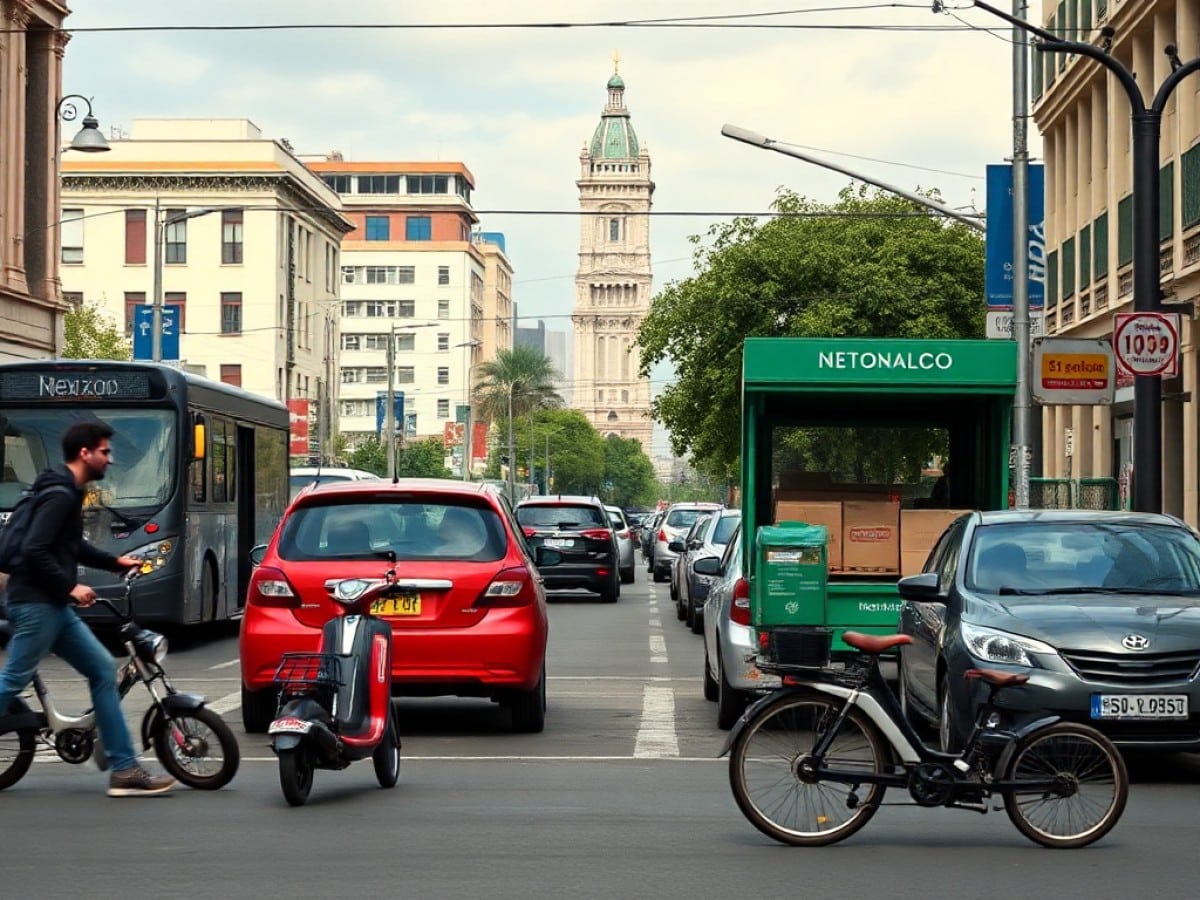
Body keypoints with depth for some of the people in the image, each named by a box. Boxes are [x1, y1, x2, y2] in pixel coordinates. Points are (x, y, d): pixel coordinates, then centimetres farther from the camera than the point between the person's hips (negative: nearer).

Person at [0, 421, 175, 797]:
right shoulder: (60, 495, -16)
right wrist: (70, 587, -19)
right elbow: (34, 550, -24)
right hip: (36, 604, -10)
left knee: (103, 670, 7)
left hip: (54, 605, 11)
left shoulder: (69, 493, 16)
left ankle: (124, 769, 6)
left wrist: (116, 562, 24)